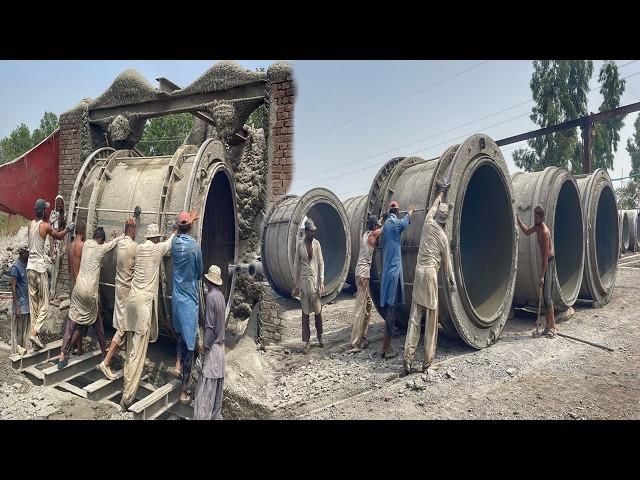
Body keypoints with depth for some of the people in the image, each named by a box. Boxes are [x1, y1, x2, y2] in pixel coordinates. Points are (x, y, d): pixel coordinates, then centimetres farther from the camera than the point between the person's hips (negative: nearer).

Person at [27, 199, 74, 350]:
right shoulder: (45, 226, -10)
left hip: (30, 266, 6)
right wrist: (68, 229, 25)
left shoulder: (30, 224, 9)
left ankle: (34, 331, 13)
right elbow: (59, 236, 7)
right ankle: (34, 332, -12)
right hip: (40, 267, -6)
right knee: (44, 303, -1)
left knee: (33, 302, 10)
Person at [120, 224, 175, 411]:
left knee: (131, 348, 14)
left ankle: (128, 385, 24)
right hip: (145, 301, -6)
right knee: (138, 352, -4)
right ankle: (127, 397, -3)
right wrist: (175, 233, 35)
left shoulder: (138, 248, 9)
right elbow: (171, 242, 17)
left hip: (132, 298, 7)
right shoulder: (158, 248, -2)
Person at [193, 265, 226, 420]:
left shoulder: (210, 297, -16)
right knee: (217, 386, 13)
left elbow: (209, 325, -17)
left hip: (212, 347, -8)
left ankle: (202, 417, -2)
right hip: (220, 345, 8)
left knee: (206, 387, -5)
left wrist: (204, 345, -11)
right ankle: (216, 416, 19)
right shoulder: (220, 295, 8)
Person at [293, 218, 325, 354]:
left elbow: (321, 263, 0)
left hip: (315, 279, 0)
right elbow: (296, 265, 4)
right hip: (303, 280, 0)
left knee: (318, 311, 7)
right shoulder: (300, 244, -1)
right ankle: (306, 342, 11)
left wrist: (321, 282, -7)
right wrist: (295, 285, 3)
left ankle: (320, 336, 27)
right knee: (305, 312, 5)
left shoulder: (316, 243, -1)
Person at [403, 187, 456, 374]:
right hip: (430, 273, -3)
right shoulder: (443, 237, 3)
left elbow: (434, 206, 29)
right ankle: (427, 361, 8)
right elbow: (447, 262, 13)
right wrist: (452, 281, 27)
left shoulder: (428, 223, 7)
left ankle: (408, 358, 0)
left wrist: (441, 194, 46)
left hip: (419, 271, 3)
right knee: (431, 319, 4)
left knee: (415, 317, 4)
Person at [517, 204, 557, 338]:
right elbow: (527, 232, 26)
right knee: (545, 295, 10)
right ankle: (549, 325, 16)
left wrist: (542, 277, -24)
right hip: (545, 261, 9)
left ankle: (553, 327, -9)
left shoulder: (544, 232, -24)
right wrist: (517, 218, 17)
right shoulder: (537, 226, 2)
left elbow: (545, 256, -25)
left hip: (549, 261, -9)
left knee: (547, 294, -12)